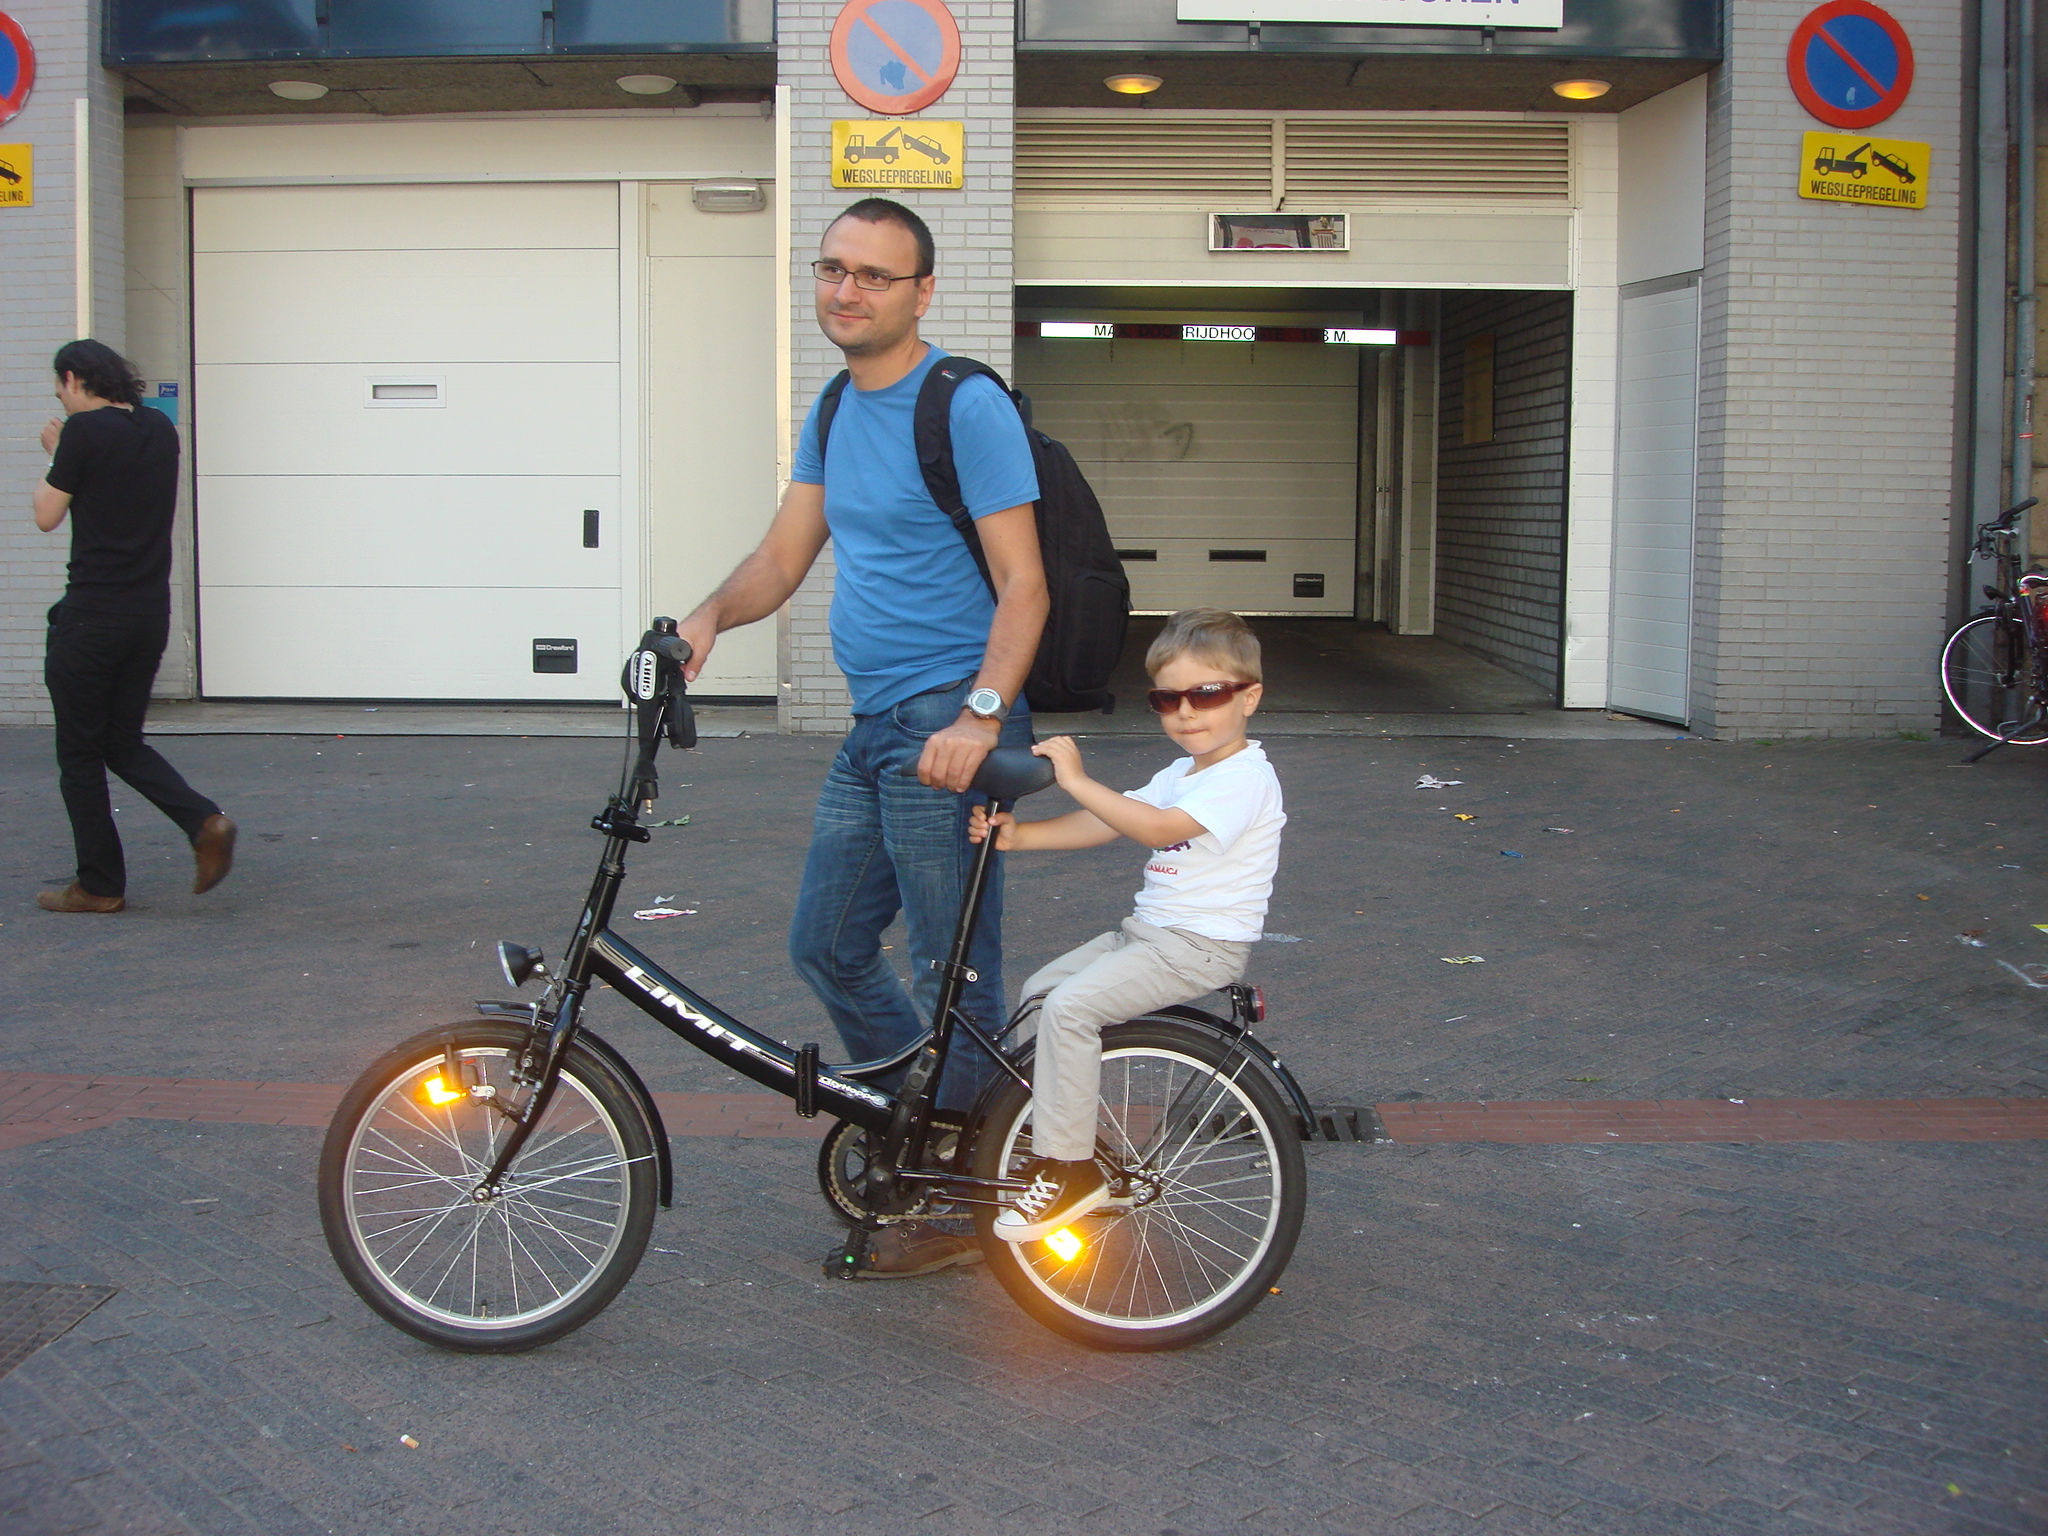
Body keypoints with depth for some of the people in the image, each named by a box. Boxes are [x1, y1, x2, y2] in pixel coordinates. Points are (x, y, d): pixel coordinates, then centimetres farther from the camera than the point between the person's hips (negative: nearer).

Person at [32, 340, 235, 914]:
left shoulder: (84, 430, -12)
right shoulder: (161, 429, 9)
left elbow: (47, 516, -5)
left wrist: (54, 457, 10)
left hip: (92, 613, -7)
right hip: (151, 612, 7)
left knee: (80, 753, 6)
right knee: (124, 742, 17)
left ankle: (100, 884, 11)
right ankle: (203, 821, -4)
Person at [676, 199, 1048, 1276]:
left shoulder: (967, 408, -12)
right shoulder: (834, 410, 14)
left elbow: (1022, 588, -16)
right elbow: (785, 556, 14)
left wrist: (979, 716, -28)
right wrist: (712, 614, -6)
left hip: (948, 727, -9)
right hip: (873, 727, 9)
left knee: (954, 979, 0)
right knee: (826, 947, 15)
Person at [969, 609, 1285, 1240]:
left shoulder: (1245, 778, -15)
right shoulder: (1179, 775, 16)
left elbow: (1156, 828, -28)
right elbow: (1105, 824, 8)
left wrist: (1077, 780, -26)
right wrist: (1018, 834, -4)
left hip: (1201, 945, -10)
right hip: (1148, 929, 10)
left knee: (1070, 1005, -23)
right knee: (1040, 991, 10)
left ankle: (1069, 1169, -16)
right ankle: (1049, 1134, 22)